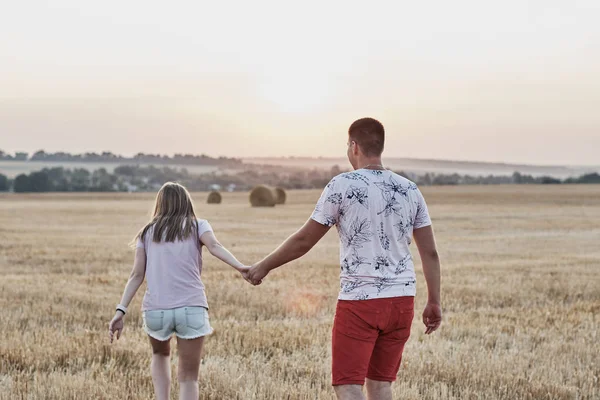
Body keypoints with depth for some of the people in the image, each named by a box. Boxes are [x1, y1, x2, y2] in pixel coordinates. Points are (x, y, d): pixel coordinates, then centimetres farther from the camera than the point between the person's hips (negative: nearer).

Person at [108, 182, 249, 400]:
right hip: (191, 308, -2)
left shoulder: (147, 232, 18)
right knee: (188, 377, 7)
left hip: (155, 309, 2)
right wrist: (240, 267, -23)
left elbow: (137, 275, 8)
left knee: (161, 354, 32)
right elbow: (214, 246, -9)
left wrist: (121, 310, 4)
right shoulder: (197, 225, 13)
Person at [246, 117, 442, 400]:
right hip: (402, 300, 5)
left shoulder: (342, 185, -7)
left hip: (359, 301, -5)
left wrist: (264, 267, 10)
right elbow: (430, 253, 6)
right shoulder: (410, 190, 6)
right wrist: (434, 302, 14)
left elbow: (303, 241, -3)